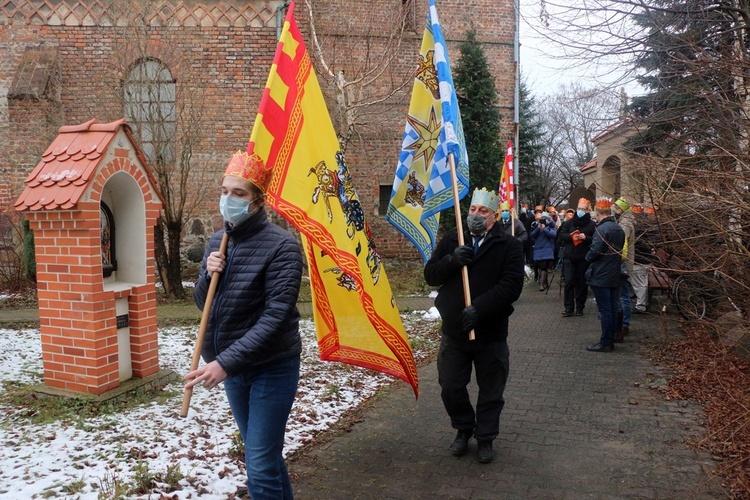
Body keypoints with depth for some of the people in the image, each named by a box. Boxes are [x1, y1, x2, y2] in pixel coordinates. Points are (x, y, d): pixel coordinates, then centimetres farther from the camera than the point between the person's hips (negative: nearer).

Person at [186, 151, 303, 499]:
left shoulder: (281, 246, -18)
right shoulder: (217, 242, 3)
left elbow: (275, 317, -24)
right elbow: (202, 303, 10)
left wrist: (226, 362, -29)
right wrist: (208, 275, -11)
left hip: (272, 368, -7)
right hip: (231, 367, 7)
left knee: (261, 466, -4)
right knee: (265, 453, 21)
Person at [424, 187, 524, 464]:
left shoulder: (509, 246, -4)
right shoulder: (450, 241, 6)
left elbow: (511, 285, -15)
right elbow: (430, 275, 1)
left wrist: (479, 308, -24)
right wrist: (452, 260, -18)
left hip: (491, 333, -2)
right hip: (453, 330, 3)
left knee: (491, 391, 11)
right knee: (450, 387, 11)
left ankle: (485, 438, 33)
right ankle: (463, 429, 37)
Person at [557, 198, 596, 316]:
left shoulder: (592, 224, 1)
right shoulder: (569, 222, 9)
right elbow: (561, 235, 5)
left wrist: (586, 238, -20)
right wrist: (571, 236, -13)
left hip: (584, 258, -1)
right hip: (569, 257, 2)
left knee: (582, 283, 6)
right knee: (569, 282, -2)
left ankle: (579, 308, 16)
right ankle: (568, 307, 4)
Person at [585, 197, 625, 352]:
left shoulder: (602, 229, -17)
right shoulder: (619, 229, 11)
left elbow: (595, 250, -21)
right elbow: (620, 250, 16)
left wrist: (588, 258, -3)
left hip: (600, 276, -8)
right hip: (615, 276, 8)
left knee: (604, 309, -4)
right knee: (613, 308, 12)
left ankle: (605, 343, 1)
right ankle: (611, 341, 20)